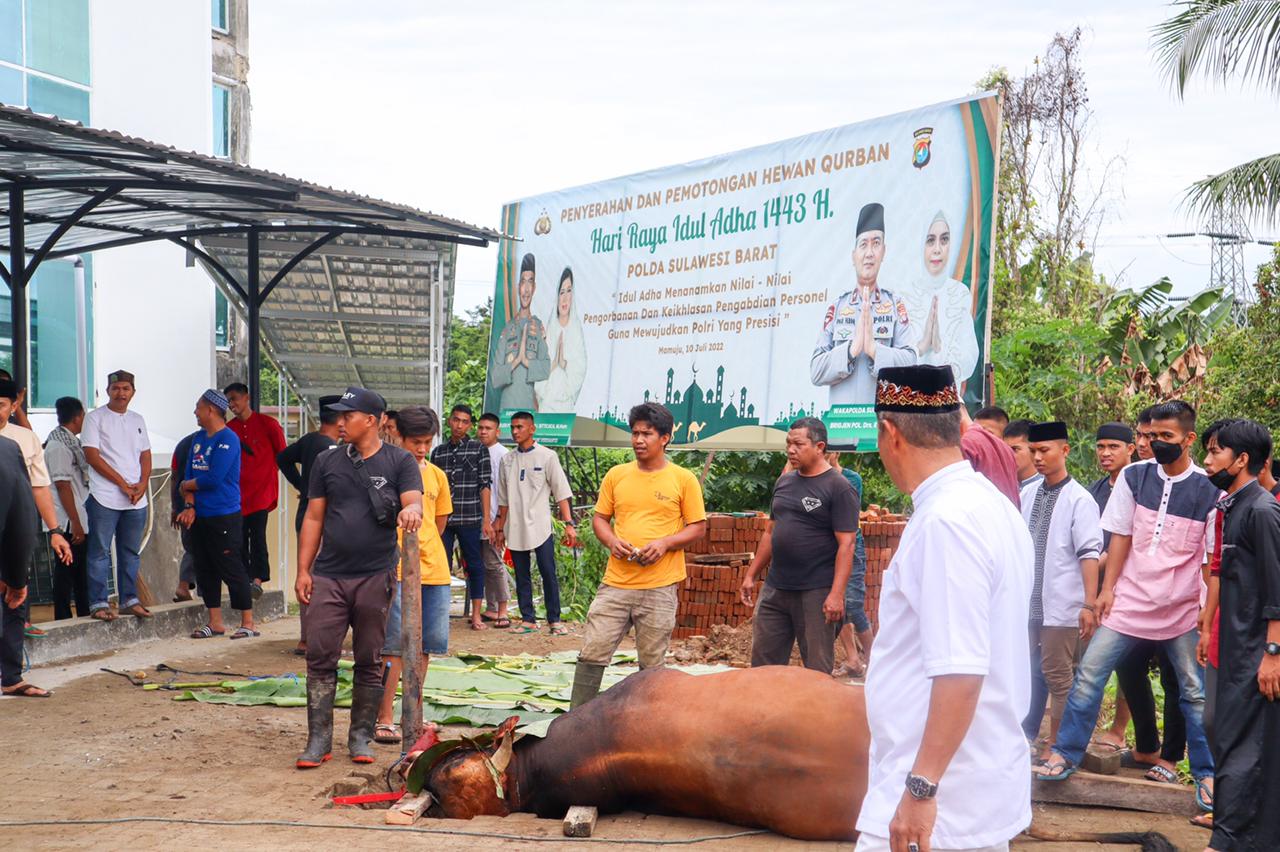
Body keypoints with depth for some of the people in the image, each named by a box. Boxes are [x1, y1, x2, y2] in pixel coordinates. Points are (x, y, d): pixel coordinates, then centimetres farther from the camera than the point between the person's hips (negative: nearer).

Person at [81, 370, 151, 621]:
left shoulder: (137, 420, 16)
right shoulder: (95, 418, -1)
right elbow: (92, 456, -9)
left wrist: (142, 484, -3)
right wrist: (123, 484, -12)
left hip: (136, 499, 5)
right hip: (105, 497, -5)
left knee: (131, 552, 9)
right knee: (100, 551, -3)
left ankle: (129, 599, 17)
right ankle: (98, 603, 1)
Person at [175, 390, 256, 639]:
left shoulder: (228, 439, -12)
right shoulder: (199, 438, 13)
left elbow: (213, 479, -20)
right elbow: (189, 475, 9)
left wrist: (186, 485, -4)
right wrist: (190, 506, -5)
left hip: (224, 517, -8)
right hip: (200, 516, 8)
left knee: (232, 570, -5)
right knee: (205, 570, 11)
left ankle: (248, 623, 2)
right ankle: (215, 623, 19)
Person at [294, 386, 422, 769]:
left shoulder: (399, 461, 2)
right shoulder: (327, 462, 10)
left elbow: (414, 502, -10)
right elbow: (313, 518, 11)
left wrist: (411, 511, -36)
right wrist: (303, 570, 5)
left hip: (375, 577, -2)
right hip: (328, 576, 2)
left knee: (369, 662, 6)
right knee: (320, 658, -3)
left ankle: (360, 737, 16)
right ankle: (319, 740, 3)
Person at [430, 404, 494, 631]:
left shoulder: (478, 449, 3)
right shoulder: (438, 452, 11)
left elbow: (485, 485, -1)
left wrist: (486, 520, -5)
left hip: (470, 518, -3)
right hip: (442, 519, 3)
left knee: (474, 565, 3)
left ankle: (476, 614, 10)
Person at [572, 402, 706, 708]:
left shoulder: (684, 479, 0)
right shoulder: (616, 475, 8)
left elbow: (698, 528, 2)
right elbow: (600, 518, 14)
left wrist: (664, 543, -14)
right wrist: (612, 541, -7)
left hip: (660, 587, -2)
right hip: (616, 582, 2)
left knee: (652, 664, 6)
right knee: (592, 653, -2)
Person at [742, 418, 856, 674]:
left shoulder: (838, 487, -8)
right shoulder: (784, 482, 13)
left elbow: (846, 544, -13)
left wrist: (836, 594, -20)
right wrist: (751, 575, 17)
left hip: (816, 593, -7)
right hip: (775, 590, 7)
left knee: (817, 669, 1)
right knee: (763, 663, 8)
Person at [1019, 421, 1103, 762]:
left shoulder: (1079, 500, -9)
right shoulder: (1028, 495, 8)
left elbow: (1089, 554, -13)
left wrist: (1089, 605, -18)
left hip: (1061, 605, -6)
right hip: (1027, 602, 6)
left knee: (1057, 676, 3)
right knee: (1029, 672, 14)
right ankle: (1024, 735, 26)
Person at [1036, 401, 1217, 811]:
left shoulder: (1208, 491, -6)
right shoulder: (1133, 477, 0)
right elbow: (1121, 536, 4)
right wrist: (1108, 587, 0)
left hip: (1182, 611, -2)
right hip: (1129, 603, 2)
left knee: (1195, 693, 6)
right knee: (1089, 674, -2)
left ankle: (1206, 774, 20)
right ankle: (1066, 754, 10)